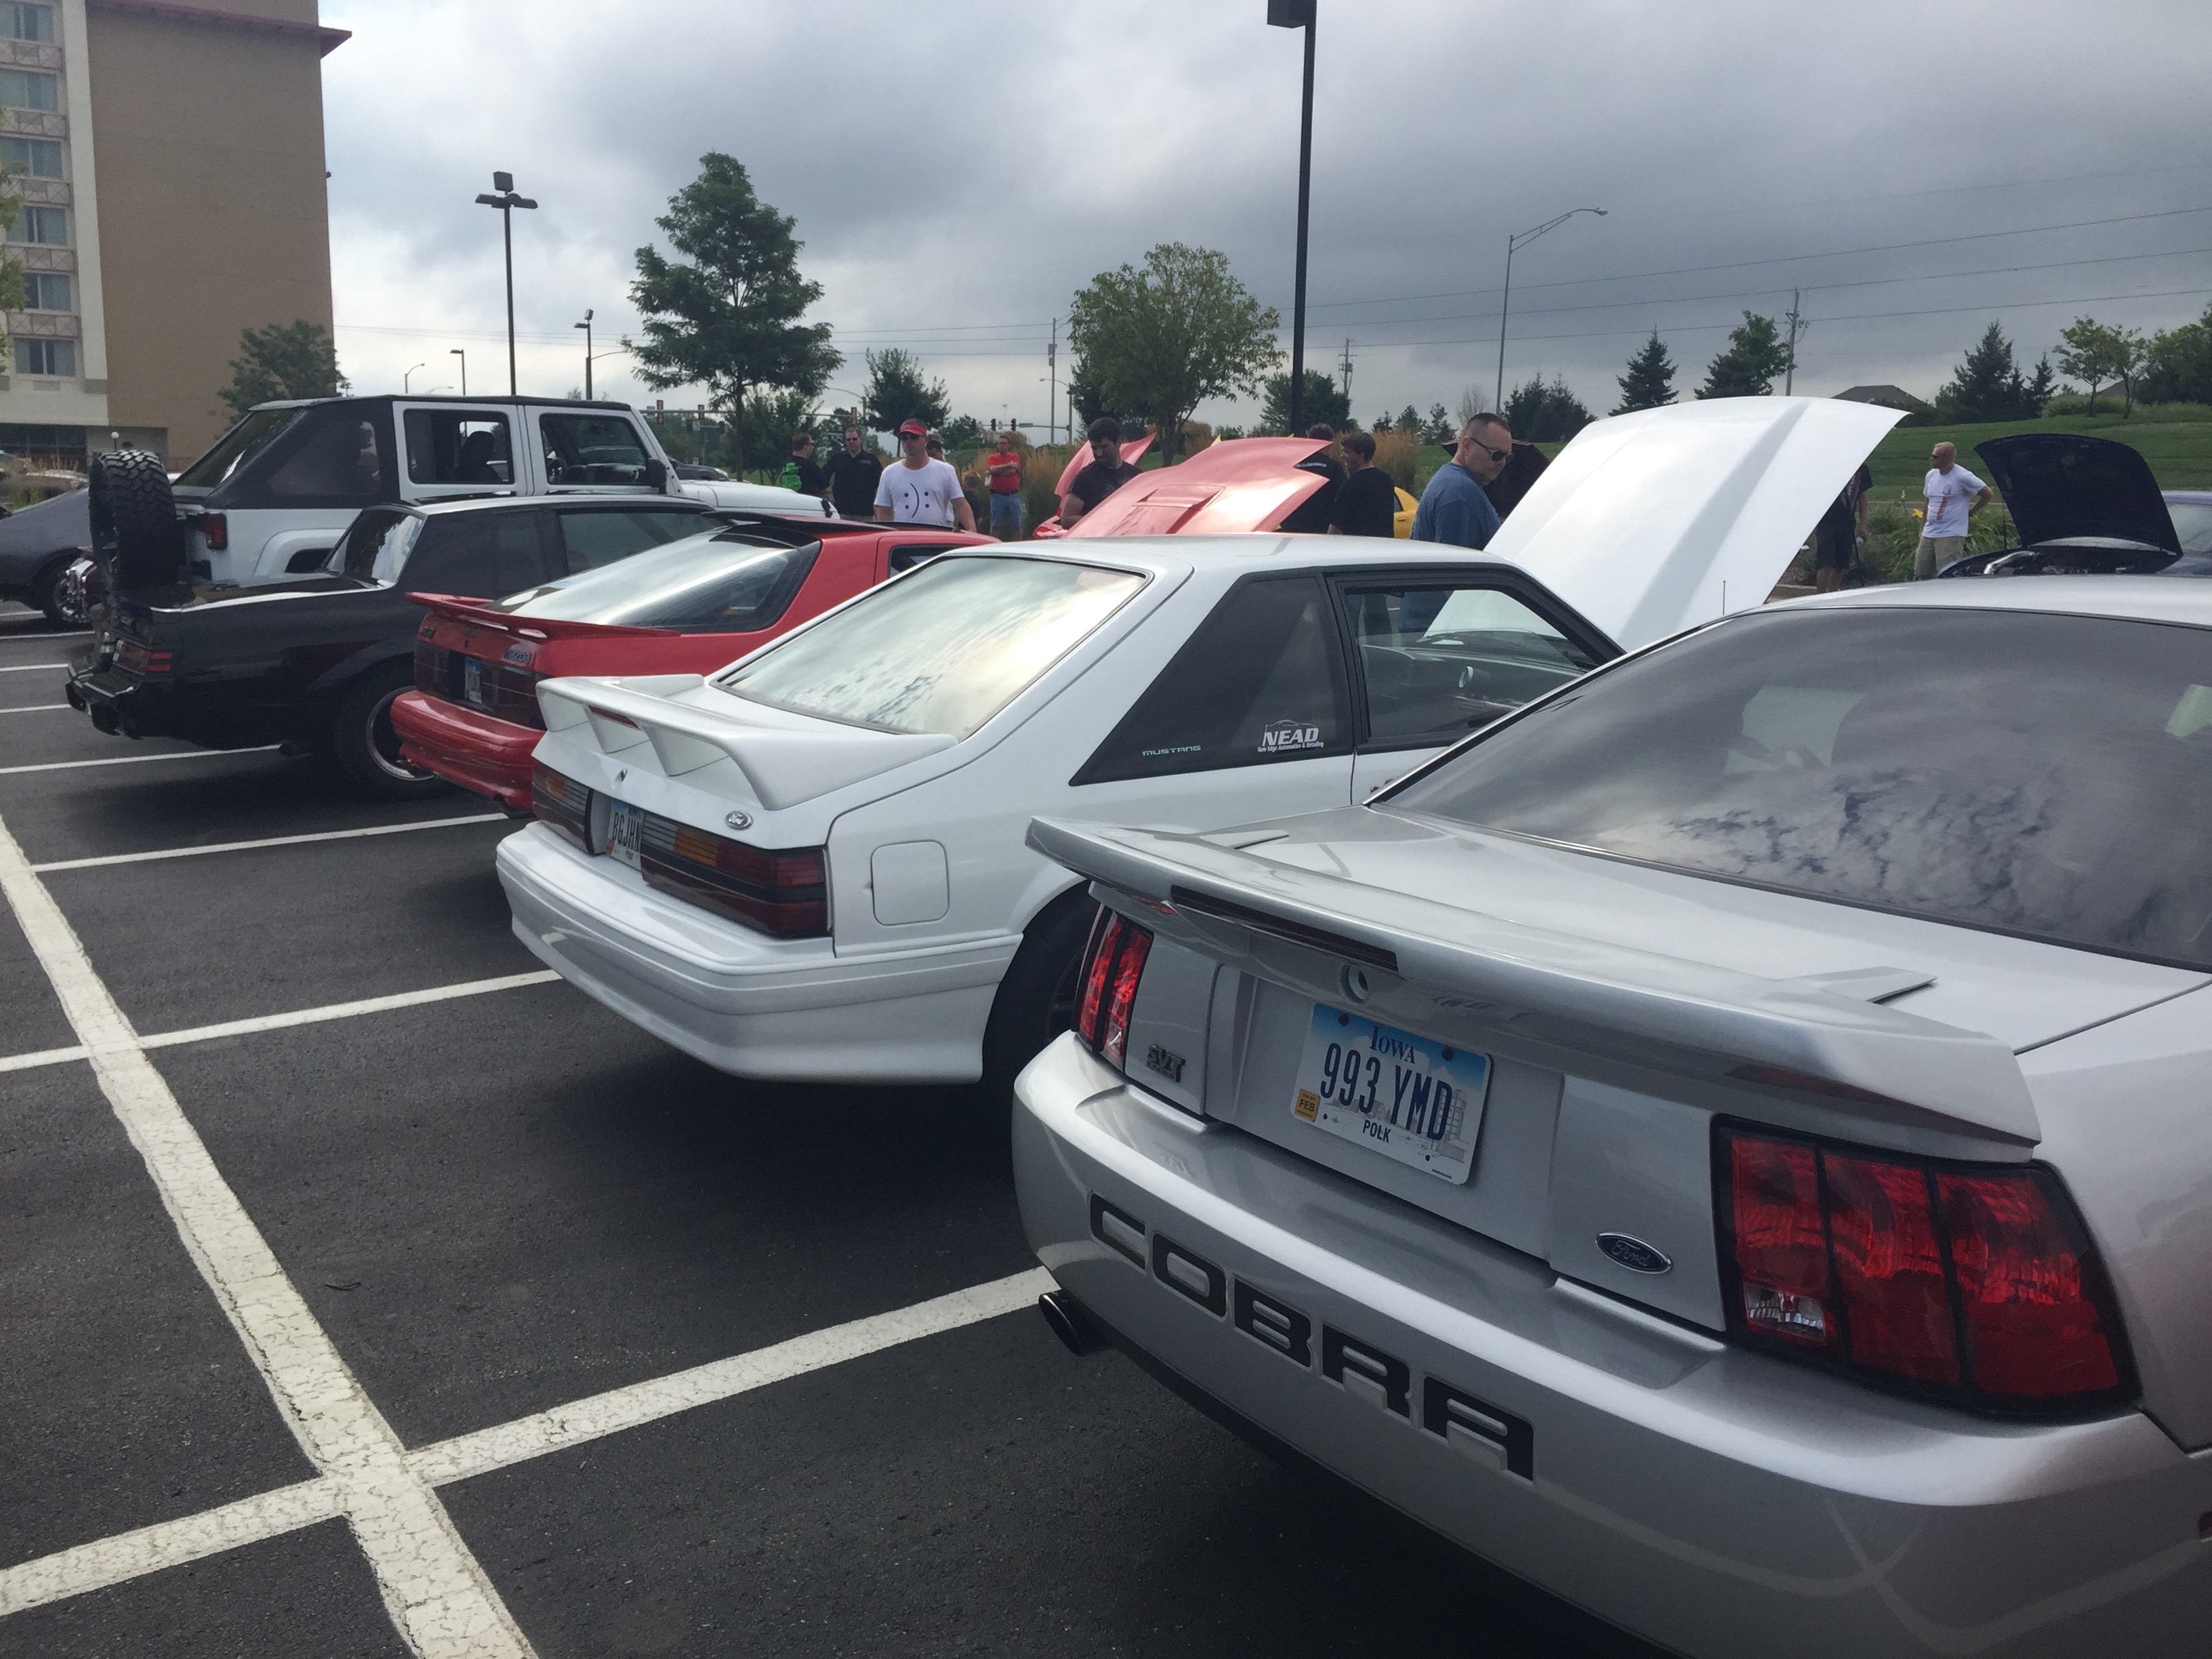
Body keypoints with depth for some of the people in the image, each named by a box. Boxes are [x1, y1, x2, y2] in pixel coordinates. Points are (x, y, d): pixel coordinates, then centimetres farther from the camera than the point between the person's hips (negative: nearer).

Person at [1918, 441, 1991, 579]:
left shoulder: (1963, 477, -10)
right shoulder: (1931, 475, 12)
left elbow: (1987, 494, -4)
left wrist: (1970, 512, 0)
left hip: (1951, 535, -7)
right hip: (1928, 535, 7)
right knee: (1920, 574, 8)